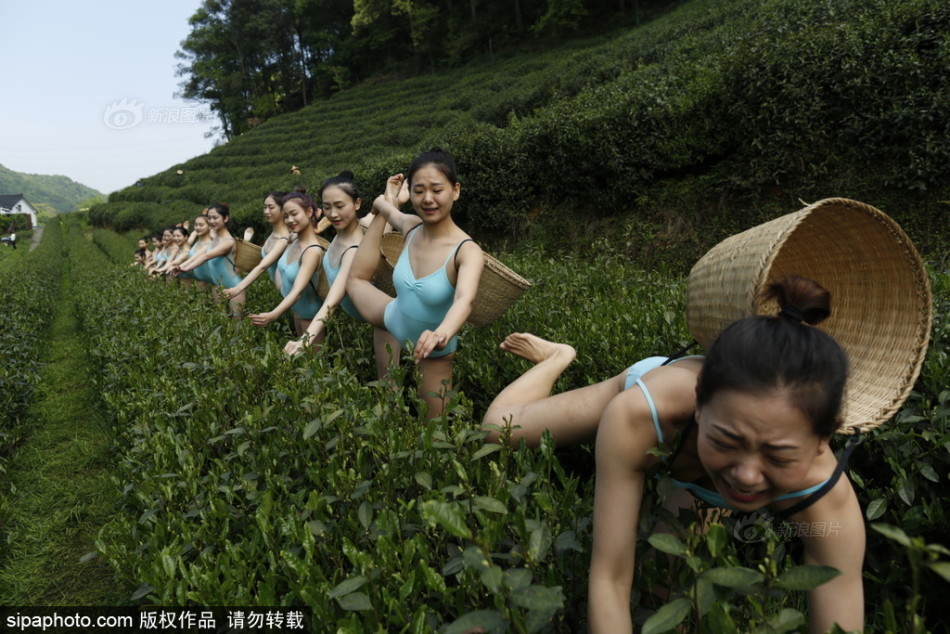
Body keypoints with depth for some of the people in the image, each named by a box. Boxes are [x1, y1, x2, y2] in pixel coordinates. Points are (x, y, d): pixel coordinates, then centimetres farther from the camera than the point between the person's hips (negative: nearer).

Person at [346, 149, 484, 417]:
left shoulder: (467, 251, -32)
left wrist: (442, 334, -70)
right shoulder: (410, 226, -16)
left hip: (434, 353, -6)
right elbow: (373, 229, 11)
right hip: (395, 322, 6)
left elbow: (464, 300, -55)